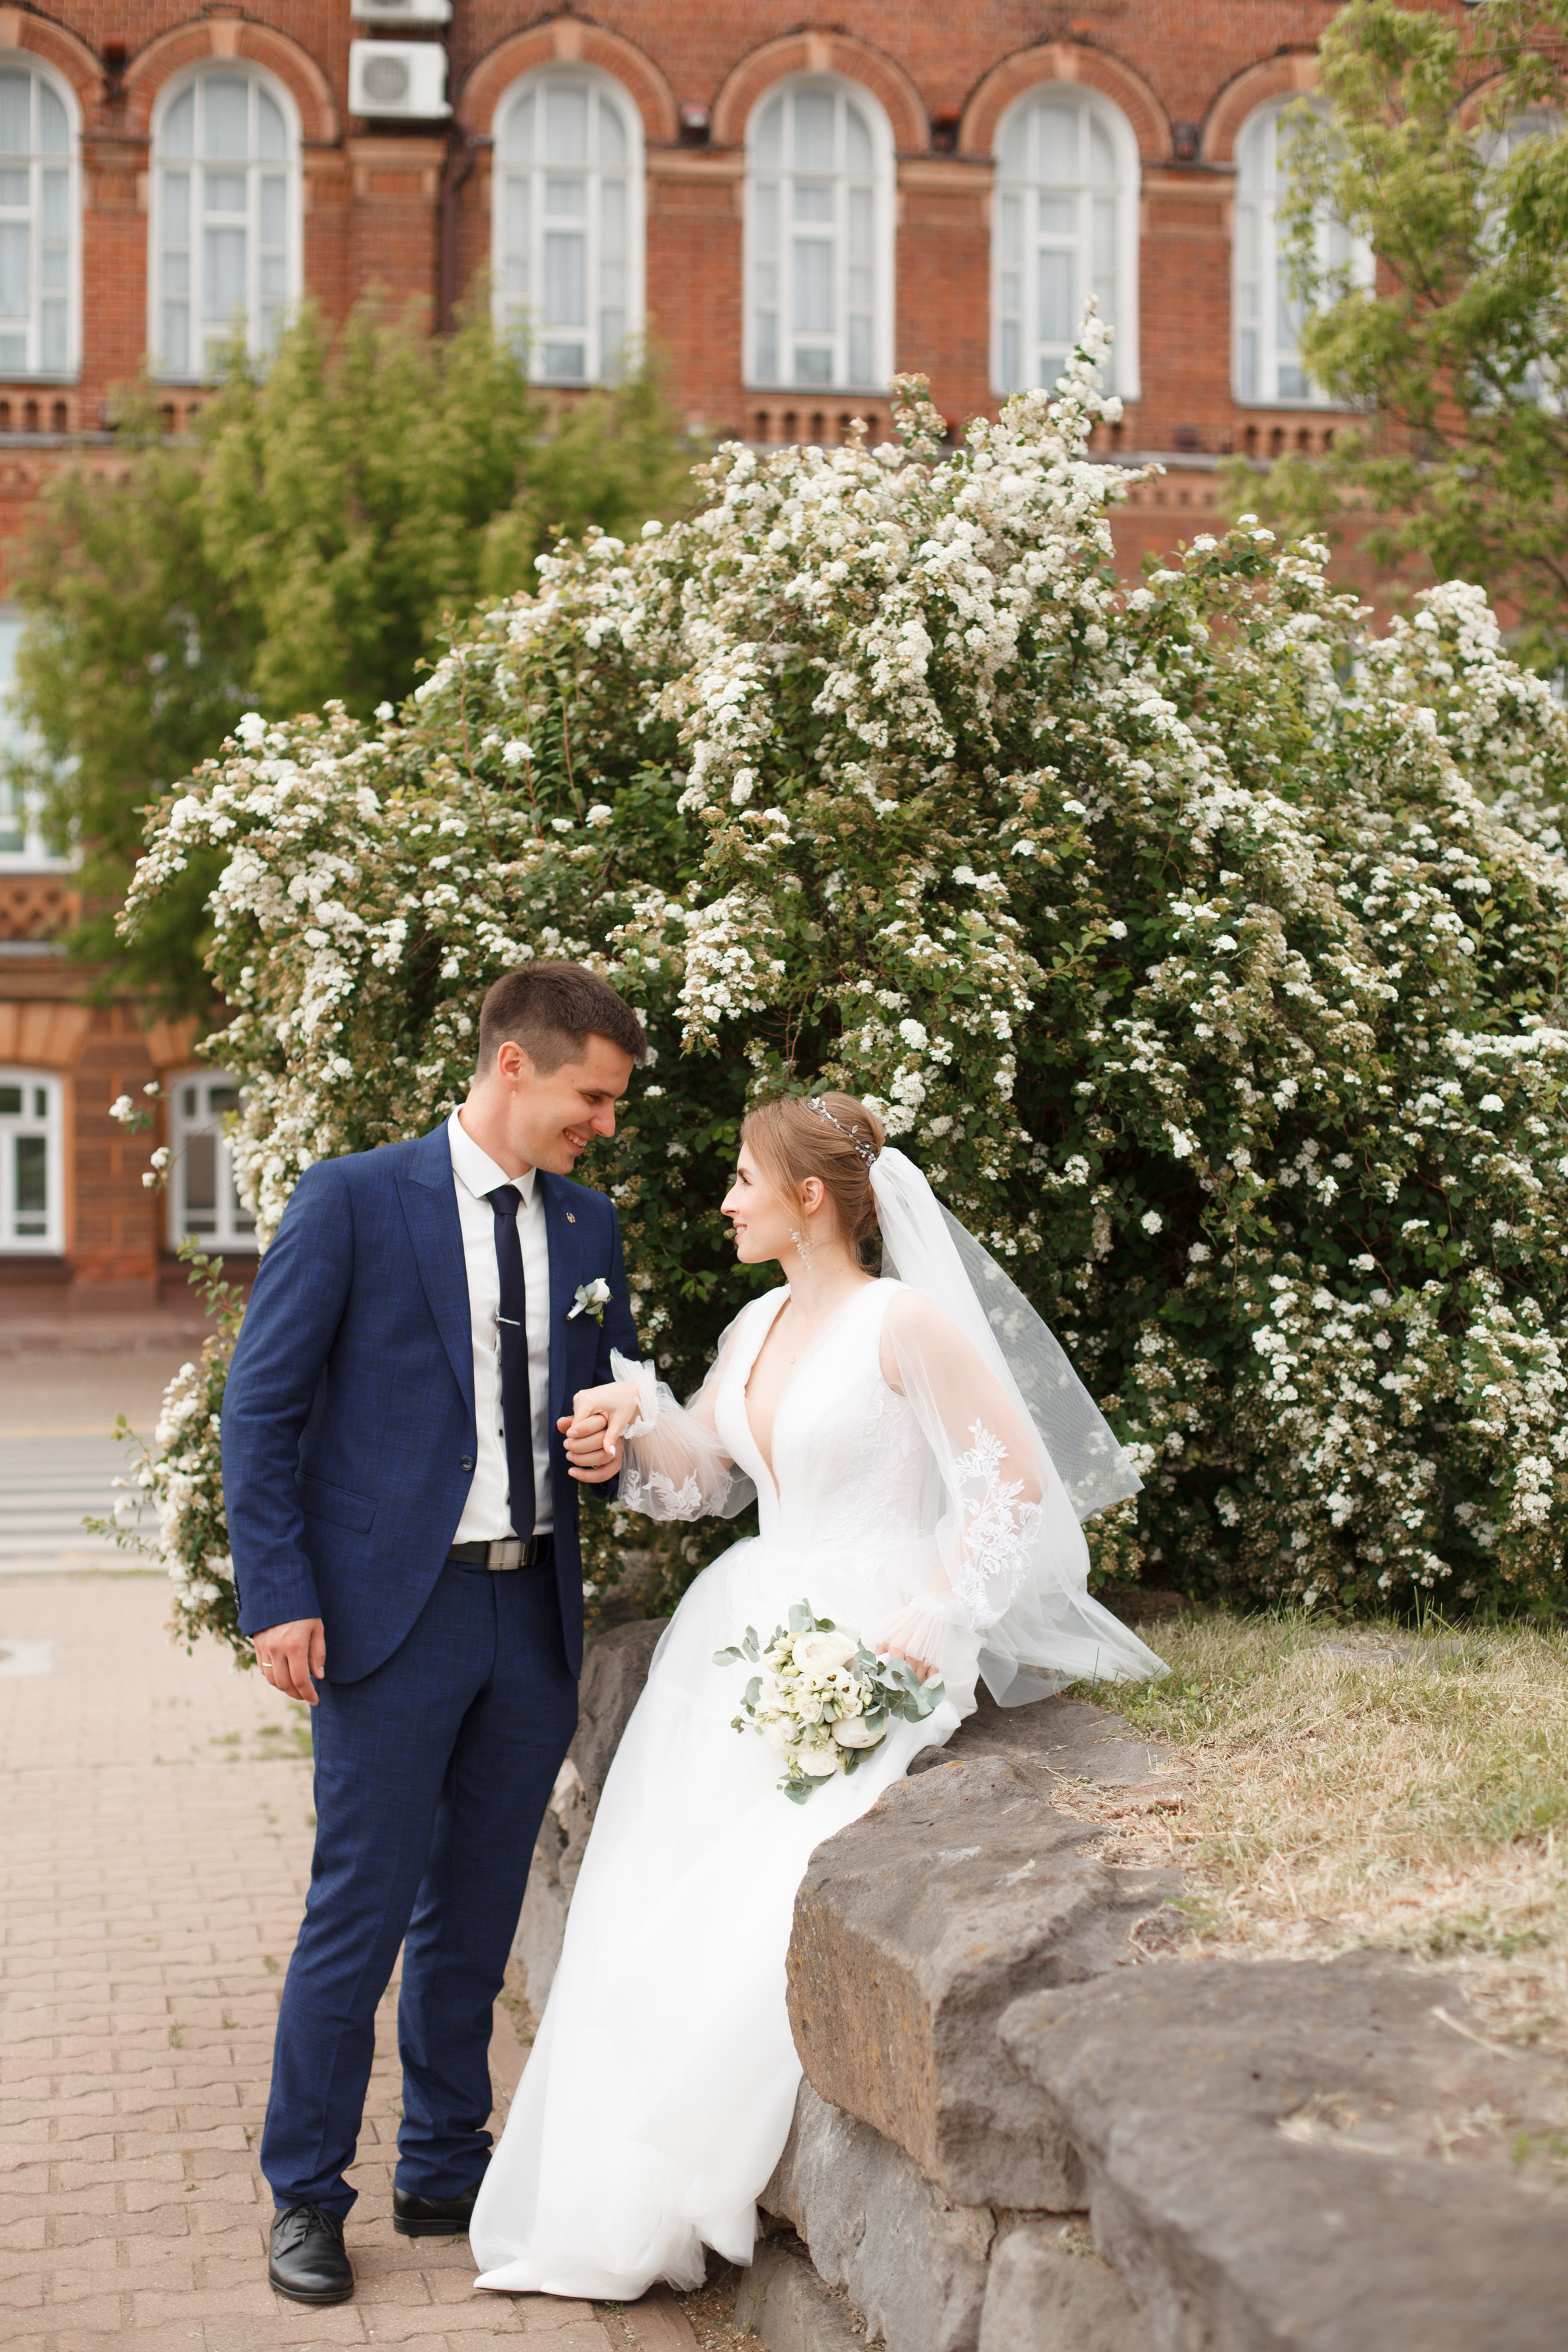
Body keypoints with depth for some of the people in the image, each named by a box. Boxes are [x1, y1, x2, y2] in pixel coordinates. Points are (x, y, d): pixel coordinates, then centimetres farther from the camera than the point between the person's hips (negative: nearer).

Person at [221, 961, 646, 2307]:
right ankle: (306, 2199, 14)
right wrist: (280, 1596, -12)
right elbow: (261, 1411, -6)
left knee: (476, 1916, 14)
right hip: (395, 1614, -5)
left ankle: (446, 2174, 28)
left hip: (535, 1617, 5)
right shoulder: (352, 1201, -5)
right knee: (360, 1915, -1)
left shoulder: (588, 1228, 11)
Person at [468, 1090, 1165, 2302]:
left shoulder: (903, 1322, -10)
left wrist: (930, 1627, -16)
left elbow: (1017, 1482, -11)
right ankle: (595, 2196, 9)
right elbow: (698, 1470, 26)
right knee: (642, 1896, -2)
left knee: (743, 1905, -17)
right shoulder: (758, 1326, 13)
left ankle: (661, 2209, 0)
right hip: (743, 1638, 8)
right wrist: (631, 1418, 5)